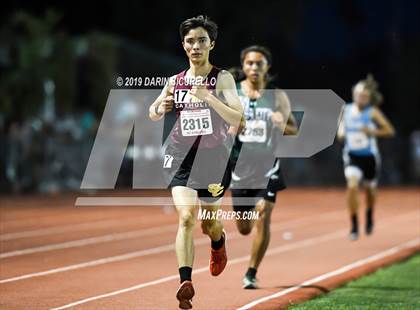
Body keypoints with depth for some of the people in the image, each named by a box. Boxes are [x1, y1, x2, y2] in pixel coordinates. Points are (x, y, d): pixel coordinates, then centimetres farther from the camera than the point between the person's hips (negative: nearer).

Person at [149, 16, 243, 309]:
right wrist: (161, 107, -5)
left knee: (209, 223, 15)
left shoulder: (222, 79, -4)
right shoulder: (175, 81, 6)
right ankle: (186, 282, -26)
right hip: (181, 156, 1)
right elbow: (152, 114, 18)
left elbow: (237, 118, -16)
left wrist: (209, 97, -29)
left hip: (213, 157, -1)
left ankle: (219, 242, 52)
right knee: (186, 217, -19)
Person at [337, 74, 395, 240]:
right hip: (352, 156, 1)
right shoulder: (346, 110, -2)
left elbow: (390, 130, -11)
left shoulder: (373, 112, -11)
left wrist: (373, 132, -25)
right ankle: (354, 227, -13)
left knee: (370, 189, 17)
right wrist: (341, 133, -5)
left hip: (369, 157, -1)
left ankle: (369, 217, 50)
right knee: (352, 186, -21)